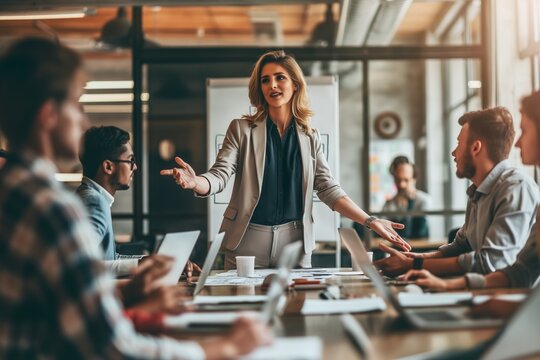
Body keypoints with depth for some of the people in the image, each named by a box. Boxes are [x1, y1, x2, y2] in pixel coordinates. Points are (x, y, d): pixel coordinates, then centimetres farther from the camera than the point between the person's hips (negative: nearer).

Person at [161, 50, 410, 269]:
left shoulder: (310, 137, 7)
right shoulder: (242, 129, 0)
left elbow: (328, 189, 5)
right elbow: (220, 175, -8)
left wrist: (370, 222, -5)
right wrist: (195, 183, -31)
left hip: (295, 241, 2)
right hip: (248, 239, -2)